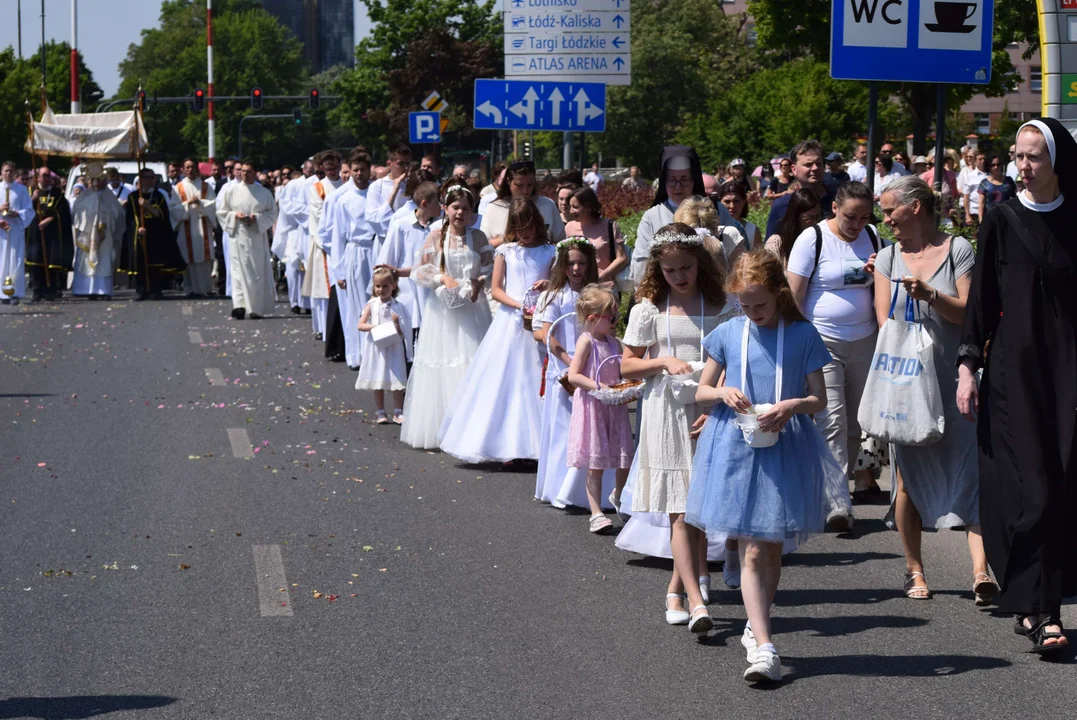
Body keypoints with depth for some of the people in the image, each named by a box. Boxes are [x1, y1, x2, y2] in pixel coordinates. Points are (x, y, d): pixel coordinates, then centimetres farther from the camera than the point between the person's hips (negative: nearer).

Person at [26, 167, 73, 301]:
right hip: (36, 232, 1)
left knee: (52, 261, -5)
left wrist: (49, 219, -10)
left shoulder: (58, 193, 7)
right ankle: (38, 290, -1)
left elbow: (62, 212, 1)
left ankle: (51, 290, 0)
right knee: (36, 260, -4)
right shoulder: (33, 191, 11)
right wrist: (33, 199, -13)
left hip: (53, 232, -1)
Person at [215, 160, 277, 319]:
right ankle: (239, 305, -17)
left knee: (257, 271, 1)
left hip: (257, 236, 1)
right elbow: (221, 211, 9)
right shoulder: (232, 191, 6)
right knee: (239, 270, -10)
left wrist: (257, 218, -11)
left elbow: (272, 212, 6)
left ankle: (256, 307, 8)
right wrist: (235, 215, -9)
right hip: (239, 236, -1)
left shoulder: (264, 193, 6)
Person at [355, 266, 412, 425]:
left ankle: (398, 412, 9)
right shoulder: (371, 306, 0)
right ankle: (380, 412, 17)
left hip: (394, 348, -1)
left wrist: (396, 323, -20)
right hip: (376, 347, 1)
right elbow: (360, 325, -4)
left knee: (397, 381, 1)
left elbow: (402, 332, -1)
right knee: (378, 382, 8)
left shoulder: (397, 307, -2)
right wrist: (373, 326, -19)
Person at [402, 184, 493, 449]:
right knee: (440, 365, 0)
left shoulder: (478, 237, 4)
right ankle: (437, 431, 7)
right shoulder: (436, 236, 1)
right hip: (443, 308, -1)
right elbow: (420, 270, 1)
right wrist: (443, 278, -13)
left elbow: (490, 268, 8)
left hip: (471, 307, 1)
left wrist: (479, 282, -12)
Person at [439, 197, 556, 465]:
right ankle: (508, 445, 2)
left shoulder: (549, 252, 6)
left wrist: (548, 285, -13)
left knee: (538, 381, -4)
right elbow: (496, 290, 4)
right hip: (510, 321, 1)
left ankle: (540, 443, -1)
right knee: (506, 380, -2)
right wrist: (519, 306, -11)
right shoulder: (505, 251, 6)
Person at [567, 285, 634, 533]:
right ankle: (596, 513, 6)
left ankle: (619, 497, 33)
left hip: (615, 407, 6)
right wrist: (599, 387, -22)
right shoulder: (586, 341, -11)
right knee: (595, 462, -1)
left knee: (625, 459, 7)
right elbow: (573, 375, -16)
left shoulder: (614, 343, 10)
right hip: (592, 407, -6)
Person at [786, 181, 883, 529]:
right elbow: (794, 295, -8)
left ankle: (840, 481, 21)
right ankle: (839, 504, -16)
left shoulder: (872, 237, 8)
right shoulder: (812, 239, -7)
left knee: (857, 419, 6)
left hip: (863, 340, 5)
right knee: (831, 420, -12)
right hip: (822, 341, -5)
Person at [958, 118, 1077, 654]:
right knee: (1029, 486, -8)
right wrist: (968, 366, -4)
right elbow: (981, 297, 2)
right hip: (1013, 366, -2)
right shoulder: (1002, 219, 2)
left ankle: (1034, 604, 10)